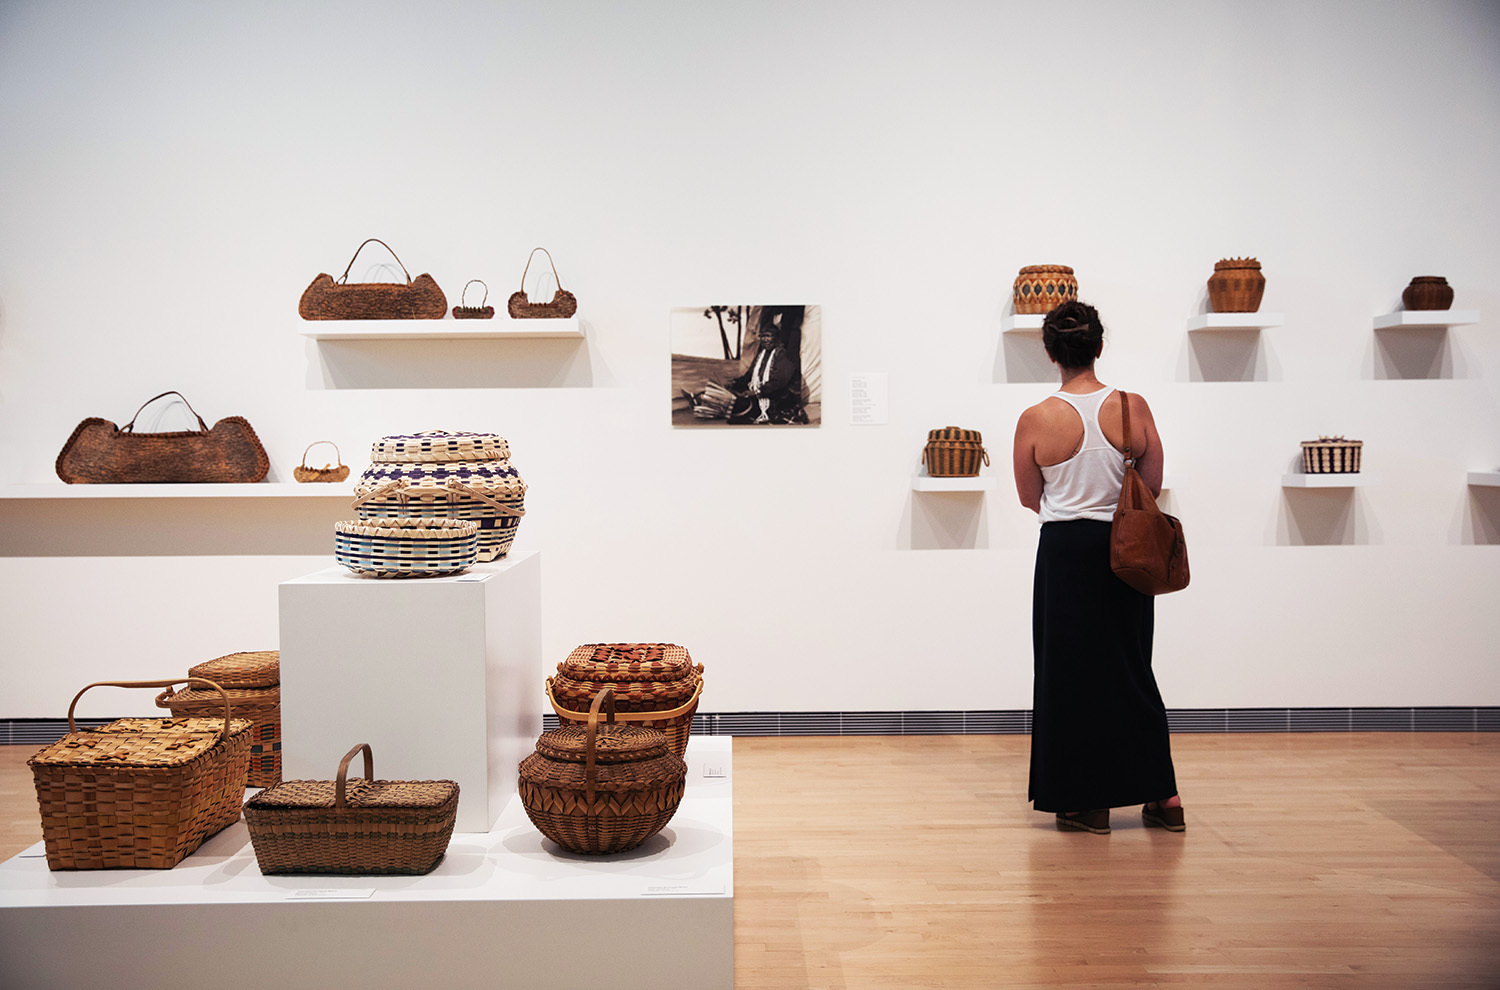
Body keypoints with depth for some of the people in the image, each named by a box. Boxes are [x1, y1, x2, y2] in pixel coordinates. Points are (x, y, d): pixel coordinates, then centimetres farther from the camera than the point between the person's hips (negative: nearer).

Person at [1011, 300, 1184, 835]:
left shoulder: (1036, 420, -11)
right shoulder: (1133, 407, -6)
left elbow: (1030, 499, 2)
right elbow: (1153, 489, 2)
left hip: (1066, 551, -3)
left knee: (1071, 674, 8)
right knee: (1130, 669, 15)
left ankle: (1089, 802, 14)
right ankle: (1164, 795, 20)